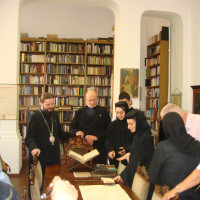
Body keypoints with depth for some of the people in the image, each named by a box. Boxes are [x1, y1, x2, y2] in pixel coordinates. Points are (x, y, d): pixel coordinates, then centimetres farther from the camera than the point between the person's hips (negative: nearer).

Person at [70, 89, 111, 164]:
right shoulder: (79, 112, 12)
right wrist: (85, 136, -8)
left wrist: (97, 137, -10)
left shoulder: (104, 112, 8)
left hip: (99, 147, -1)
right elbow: (73, 127, 8)